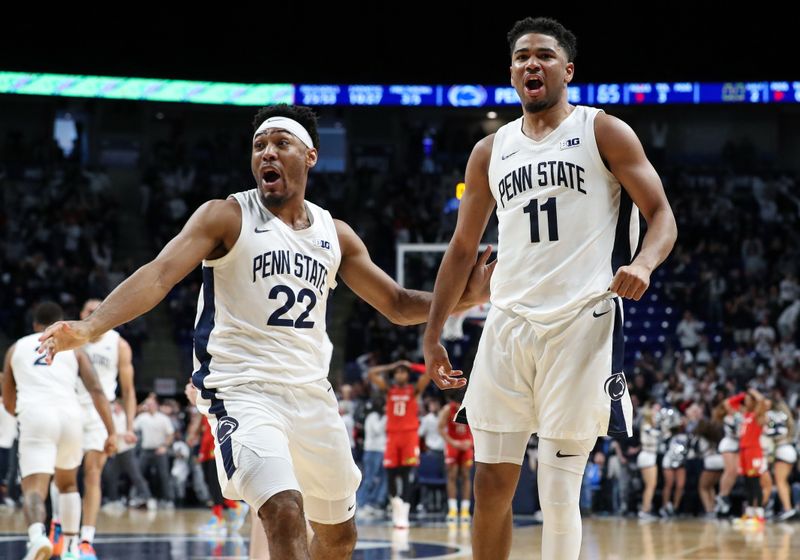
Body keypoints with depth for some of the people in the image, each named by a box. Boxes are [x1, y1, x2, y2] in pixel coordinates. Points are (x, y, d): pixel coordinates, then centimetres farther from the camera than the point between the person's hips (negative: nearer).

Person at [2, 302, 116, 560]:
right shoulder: (73, 348, 19)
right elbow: (96, 391, 6)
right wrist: (111, 433, 4)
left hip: (34, 417, -1)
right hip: (69, 415, 2)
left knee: (34, 488, -12)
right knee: (67, 484, 26)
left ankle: (37, 535, -42)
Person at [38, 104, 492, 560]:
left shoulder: (335, 235, 11)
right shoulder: (226, 217, -3)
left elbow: (399, 305, 19)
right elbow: (159, 275, -16)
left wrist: (466, 296, 1)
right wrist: (88, 329, -32)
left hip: (313, 394, 6)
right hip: (244, 390, -6)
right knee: (285, 512, -29)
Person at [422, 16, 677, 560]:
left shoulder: (604, 133, 2)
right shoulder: (490, 152, 15)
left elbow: (663, 217, -1)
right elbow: (463, 248, 21)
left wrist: (643, 263, -23)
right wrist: (432, 336, 16)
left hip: (582, 323, -4)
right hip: (508, 325, 4)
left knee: (559, 492, -6)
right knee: (491, 485, 4)